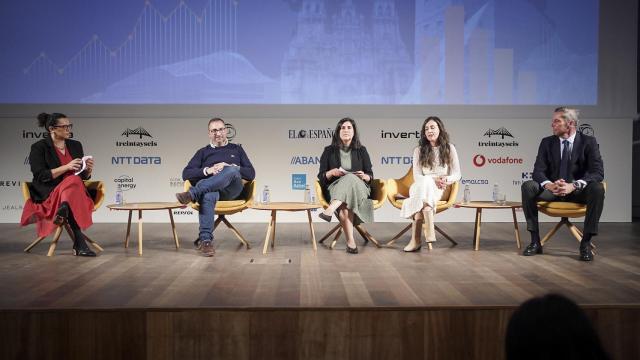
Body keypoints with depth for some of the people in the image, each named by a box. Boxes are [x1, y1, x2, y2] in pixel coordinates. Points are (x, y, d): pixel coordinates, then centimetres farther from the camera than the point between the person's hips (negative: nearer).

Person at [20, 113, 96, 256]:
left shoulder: (75, 145, 12)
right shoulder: (39, 147, -3)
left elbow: (84, 177, 15)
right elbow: (41, 176, -14)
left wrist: (89, 169, -9)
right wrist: (66, 167, -23)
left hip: (74, 191, 4)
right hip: (48, 195, -3)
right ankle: (79, 244, -40)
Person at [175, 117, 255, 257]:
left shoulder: (237, 149, 26)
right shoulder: (203, 152, 25)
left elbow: (251, 174, 14)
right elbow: (186, 174, 12)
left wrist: (230, 167, -3)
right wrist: (207, 170, -5)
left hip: (232, 189, 0)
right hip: (209, 187, 0)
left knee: (232, 171, -36)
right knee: (208, 195, -40)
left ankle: (192, 194, -46)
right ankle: (205, 240, -45)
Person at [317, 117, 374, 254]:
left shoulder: (361, 151, 14)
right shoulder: (329, 151, 11)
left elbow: (370, 175, 11)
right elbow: (321, 176, 7)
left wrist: (364, 176, -13)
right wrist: (332, 172, -14)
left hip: (359, 187, 0)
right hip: (335, 188, 0)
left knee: (350, 178, -38)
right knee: (345, 205, -37)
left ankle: (330, 210, -56)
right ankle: (350, 241, -44)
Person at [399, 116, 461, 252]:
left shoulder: (449, 148, 7)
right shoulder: (419, 150, 8)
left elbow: (457, 174, 4)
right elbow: (417, 177, 1)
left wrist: (446, 179, -19)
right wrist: (433, 180, -18)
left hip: (439, 190, 0)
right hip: (420, 187, 1)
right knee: (426, 182, -40)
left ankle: (416, 239, -48)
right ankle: (429, 230, -53)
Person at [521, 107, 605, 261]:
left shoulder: (589, 142, -3)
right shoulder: (547, 142, 4)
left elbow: (597, 172, -14)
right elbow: (538, 171, -5)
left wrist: (574, 185, -33)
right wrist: (549, 185, -29)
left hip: (578, 192, -2)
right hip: (552, 190, 2)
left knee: (597, 188, -34)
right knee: (528, 186, -27)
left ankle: (586, 243, -25)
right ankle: (535, 241, -23)